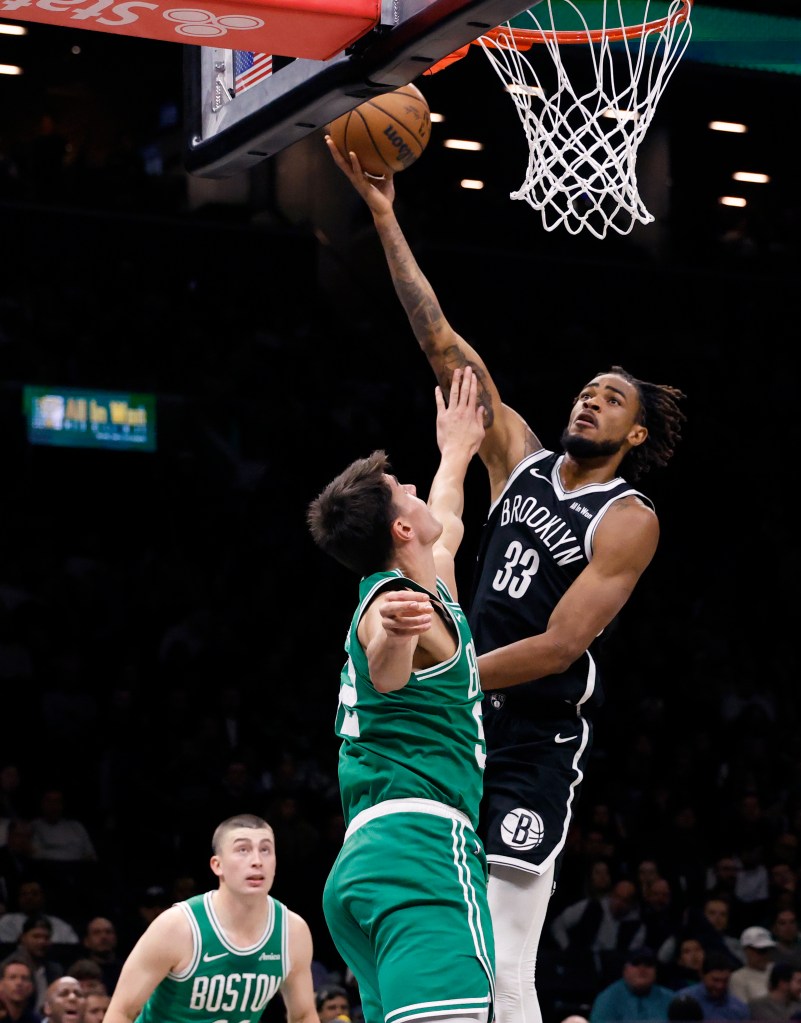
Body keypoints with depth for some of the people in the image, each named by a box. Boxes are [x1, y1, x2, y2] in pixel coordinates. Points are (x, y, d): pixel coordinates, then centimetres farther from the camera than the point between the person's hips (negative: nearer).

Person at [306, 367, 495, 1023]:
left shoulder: (414, 591, 25)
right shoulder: (399, 600, -5)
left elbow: (446, 526, 49)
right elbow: (386, 673, -30)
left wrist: (457, 453, 64)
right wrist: (394, 631, -52)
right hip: (425, 844, -11)